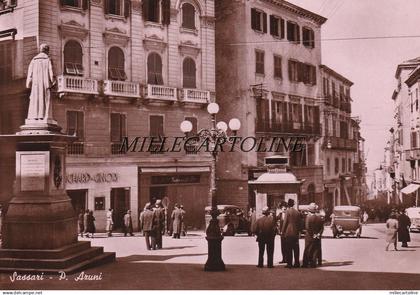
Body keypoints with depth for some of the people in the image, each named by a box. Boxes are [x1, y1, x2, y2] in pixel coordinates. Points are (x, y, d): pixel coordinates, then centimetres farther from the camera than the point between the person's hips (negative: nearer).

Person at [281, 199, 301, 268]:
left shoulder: (288, 211, -9)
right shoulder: (297, 212, 6)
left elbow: (285, 222, -9)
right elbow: (299, 222, 10)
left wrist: (283, 231, -2)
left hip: (289, 232, -5)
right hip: (296, 233, 5)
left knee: (289, 249, -1)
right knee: (296, 248, 9)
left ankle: (289, 263, -1)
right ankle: (297, 263, 12)